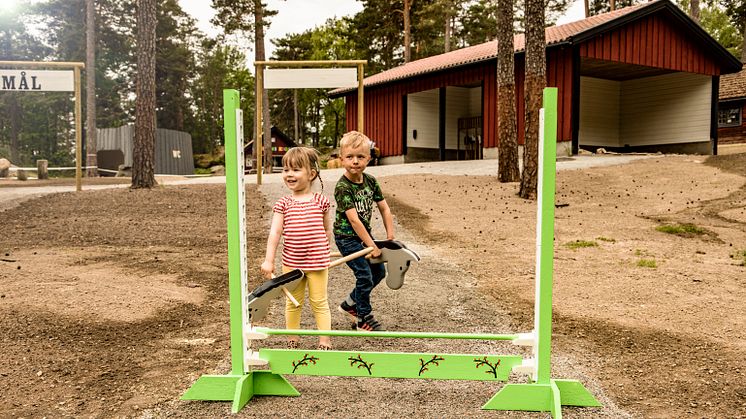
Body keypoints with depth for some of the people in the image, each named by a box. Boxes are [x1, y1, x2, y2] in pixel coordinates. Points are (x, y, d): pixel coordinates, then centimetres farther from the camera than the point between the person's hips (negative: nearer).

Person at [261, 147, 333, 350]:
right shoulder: (283, 204, -1)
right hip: (291, 262, 2)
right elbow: (275, 232, -6)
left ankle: (325, 341, 18)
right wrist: (268, 260, -11)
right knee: (293, 302, 15)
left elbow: (327, 230, 7)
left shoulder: (320, 201, -4)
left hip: (317, 262, -2)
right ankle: (292, 339, 30)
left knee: (319, 302, 7)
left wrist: (326, 254, 13)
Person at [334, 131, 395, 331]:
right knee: (365, 276, -8)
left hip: (364, 233, 8)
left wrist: (390, 237, -5)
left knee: (379, 271, 12)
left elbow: (384, 209, 2)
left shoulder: (371, 181, -2)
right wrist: (372, 246, -27)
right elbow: (354, 219, -27)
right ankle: (364, 319, 12)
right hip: (347, 237, -7)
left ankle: (350, 304, 30)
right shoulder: (342, 187, -23)